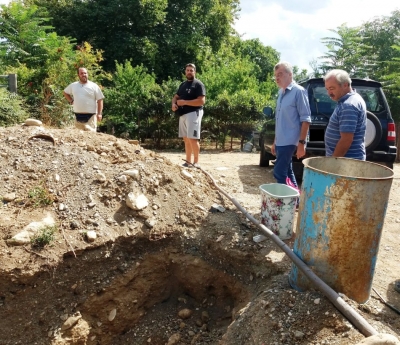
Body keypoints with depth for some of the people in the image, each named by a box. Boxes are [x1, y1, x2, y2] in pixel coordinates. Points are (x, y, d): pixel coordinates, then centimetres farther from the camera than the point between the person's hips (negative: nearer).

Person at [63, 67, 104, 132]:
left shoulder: (94, 86, -2)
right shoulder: (73, 85, 10)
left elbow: (100, 100, -3)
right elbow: (65, 92, 28)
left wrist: (99, 113, -10)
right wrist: (71, 101, 12)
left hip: (90, 116, -4)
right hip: (78, 116, 4)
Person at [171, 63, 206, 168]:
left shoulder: (198, 84, -6)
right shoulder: (183, 85, 19)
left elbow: (201, 101, -17)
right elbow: (176, 97, 27)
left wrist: (184, 102, -17)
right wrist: (174, 103, 2)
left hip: (193, 113, -8)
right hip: (183, 114, 8)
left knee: (192, 138, -12)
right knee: (186, 139, 8)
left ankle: (196, 162, -5)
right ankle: (188, 162, 13)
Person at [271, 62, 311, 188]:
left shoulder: (298, 91, -10)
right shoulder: (281, 93, 15)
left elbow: (305, 119, -13)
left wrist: (301, 142, -19)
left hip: (289, 141, -9)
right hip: (280, 141, 9)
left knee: (279, 172, -11)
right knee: (287, 172, 13)